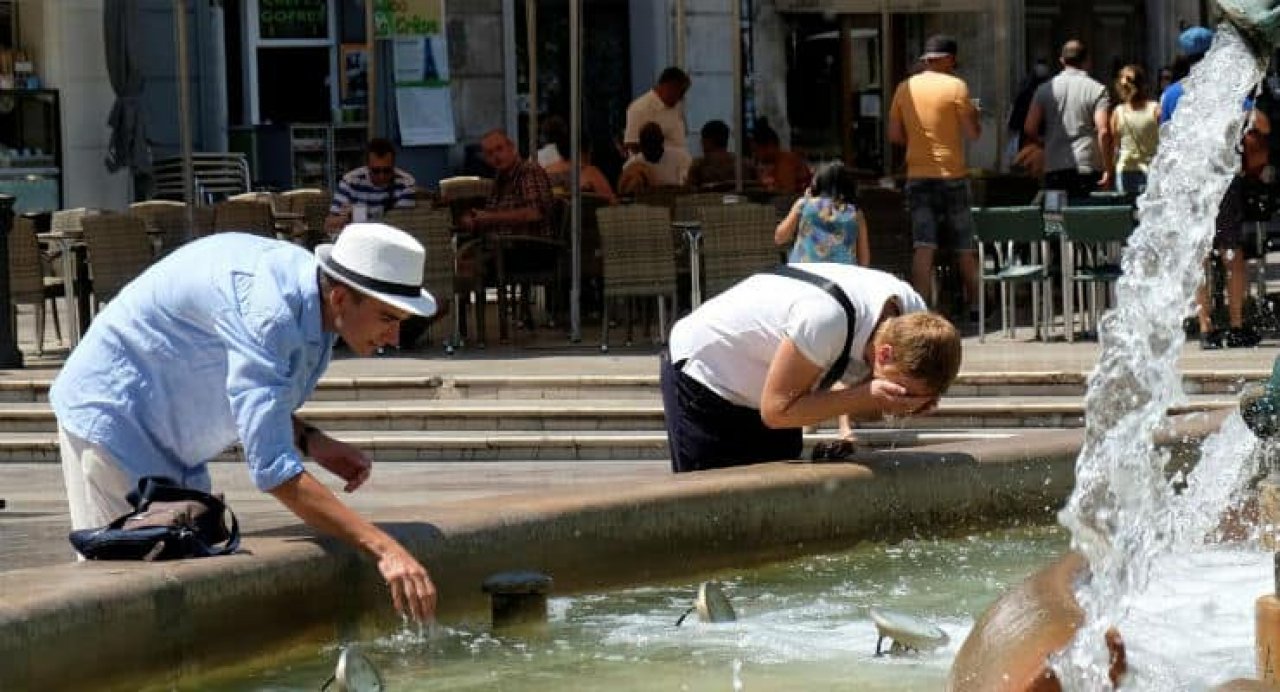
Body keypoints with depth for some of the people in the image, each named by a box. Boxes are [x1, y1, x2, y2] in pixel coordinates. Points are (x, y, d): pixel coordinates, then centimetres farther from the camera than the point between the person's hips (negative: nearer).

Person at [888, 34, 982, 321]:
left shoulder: (905, 88, 6)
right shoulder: (956, 86, -6)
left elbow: (894, 135, 10)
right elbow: (972, 133, -6)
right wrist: (974, 116, 13)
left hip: (917, 176, 3)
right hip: (952, 175, -3)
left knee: (923, 247, -4)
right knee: (965, 248, 11)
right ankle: (975, 305, 21)